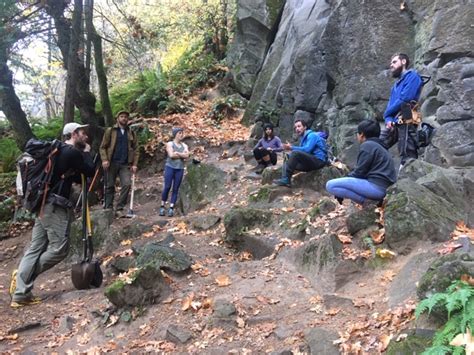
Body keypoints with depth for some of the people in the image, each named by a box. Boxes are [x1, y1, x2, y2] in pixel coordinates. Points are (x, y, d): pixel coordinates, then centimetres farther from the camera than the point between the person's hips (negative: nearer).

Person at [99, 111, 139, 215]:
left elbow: (136, 149, 9)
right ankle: (108, 208, 13)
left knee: (127, 184, -12)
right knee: (110, 186, 4)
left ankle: (119, 208, -4)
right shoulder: (110, 131, 7)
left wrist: (134, 164, -2)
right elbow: (103, 147, 3)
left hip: (125, 164, 1)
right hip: (112, 163, -1)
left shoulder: (131, 133, 13)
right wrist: (104, 160, -12)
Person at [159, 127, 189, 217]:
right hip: (170, 167, -3)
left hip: (180, 169, 3)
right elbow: (171, 155, -13)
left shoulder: (184, 146, 13)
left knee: (176, 189, 1)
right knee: (167, 187, -8)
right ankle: (162, 207, 3)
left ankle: (171, 208, 2)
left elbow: (187, 156, -4)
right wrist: (182, 155, -5)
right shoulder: (170, 144, 2)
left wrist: (176, 153, -9)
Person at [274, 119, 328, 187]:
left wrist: (291, 148, -16)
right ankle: (285, 181, -17)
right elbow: (302, 153, 11)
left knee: (295, 153, -26)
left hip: (319, 161, -10)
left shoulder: (312, 135, -6)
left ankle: (286, 179, -28)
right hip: (311, 162, 10)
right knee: (287, 163, 8)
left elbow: (307, 149, -21)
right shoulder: (304, 138, 20)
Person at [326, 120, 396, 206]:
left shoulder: (367, 145, -6)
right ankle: (372, 200, 10)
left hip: (376, 186, -10)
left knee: (330, 185, -15)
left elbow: (359, 172, -9)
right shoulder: (379, 146, 23)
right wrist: (348, 177, 17)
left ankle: (367, 201, -13)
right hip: (383, 187, 10)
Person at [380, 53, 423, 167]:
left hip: (405, 122, -9)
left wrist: (387, 113, 0)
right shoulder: (397, 84, 27)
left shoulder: (412, 76, 2)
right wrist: (388, 119, -2)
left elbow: (404, 99, -12)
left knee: (407, 157, -10)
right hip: (393, 124, 9)